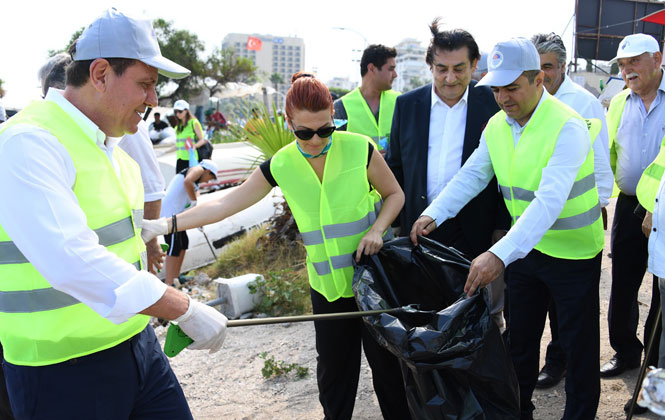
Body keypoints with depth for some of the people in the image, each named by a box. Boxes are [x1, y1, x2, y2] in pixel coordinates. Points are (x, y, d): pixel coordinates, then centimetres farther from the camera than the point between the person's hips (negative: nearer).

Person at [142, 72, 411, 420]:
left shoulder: (359, 148, -10)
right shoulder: (280, 166, -4)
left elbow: (394, 194, 4)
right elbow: (225, 204, -3)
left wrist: (377, 228, -15)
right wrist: (165, 224, -10)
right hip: (327, 286, 2)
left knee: (387, 361, 9)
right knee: (333, 369, 12)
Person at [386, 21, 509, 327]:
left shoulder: (493, 103, -2)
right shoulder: (407, 104, 6)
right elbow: (395, 167, 11)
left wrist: (502, 228, -5)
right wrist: (395, 223, 7)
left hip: (476, 231, -2)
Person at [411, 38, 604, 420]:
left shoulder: (567, 127, -25)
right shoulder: (497, 126, -2)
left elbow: (549, 201, -35)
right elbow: (471, 176, 2)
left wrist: (501, 255, -45)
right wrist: (434, 214, -15)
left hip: (574, 251, -6)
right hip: (524, 246, 6)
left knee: (578, 344, 9)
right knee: (520, 335, 18)